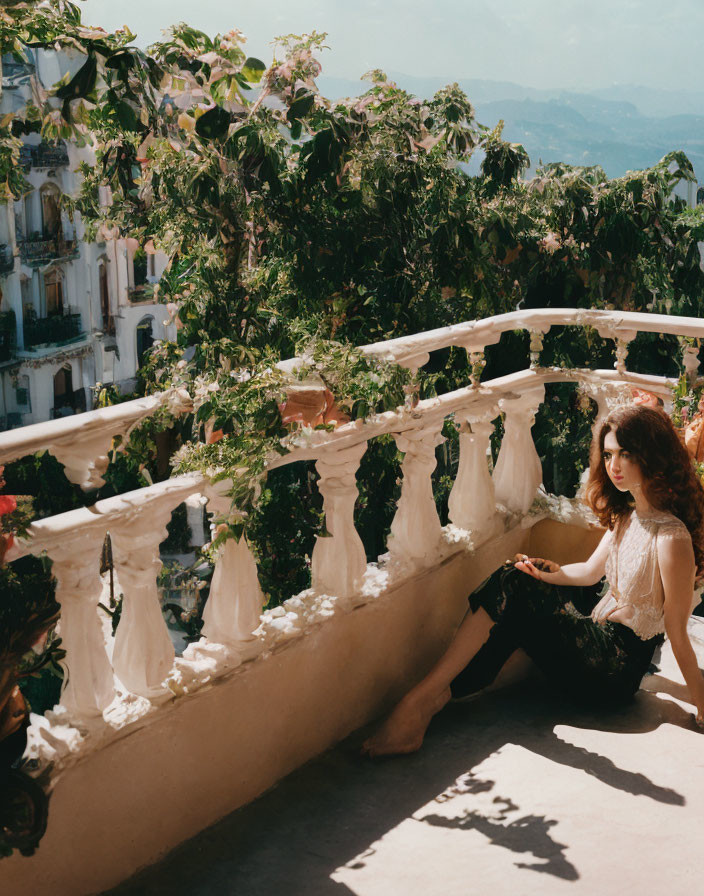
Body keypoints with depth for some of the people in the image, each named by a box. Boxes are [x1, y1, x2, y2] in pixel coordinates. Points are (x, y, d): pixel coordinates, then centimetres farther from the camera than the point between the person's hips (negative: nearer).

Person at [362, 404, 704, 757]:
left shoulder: (671, 538, -21)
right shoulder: (626, 515, 6)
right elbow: (592, 571, 16)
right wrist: (553, 574, -5)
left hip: (615, 672, -9)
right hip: (599, 638, 9)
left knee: (511, 587, -19)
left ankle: (421, 699, -19)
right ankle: (441, 692, -8)